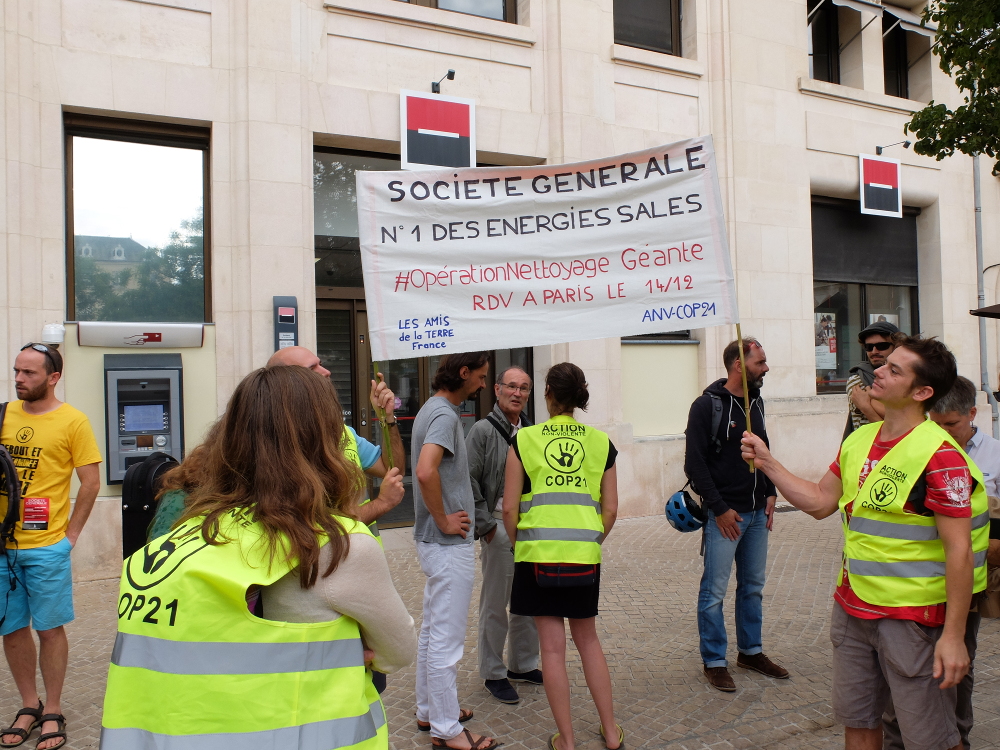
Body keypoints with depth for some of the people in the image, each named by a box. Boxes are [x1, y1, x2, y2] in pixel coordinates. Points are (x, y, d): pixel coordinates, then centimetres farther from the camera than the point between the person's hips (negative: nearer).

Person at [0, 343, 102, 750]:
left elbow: (91, 482, -5)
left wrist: (70, 535, -7)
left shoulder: (72, 420, -6)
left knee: (50, 629, 6)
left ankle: (53, 712, 20)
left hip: (46, 547, -4)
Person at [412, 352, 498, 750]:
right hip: (449, 544, -10)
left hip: (434, 541, 10)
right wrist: (444, 521, -21)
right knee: (447, 638, 0)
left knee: (432, 630, 19)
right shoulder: (444, 414, -19)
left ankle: (429, 710, 32)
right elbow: (426, 472, -34)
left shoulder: (433, 409, 12)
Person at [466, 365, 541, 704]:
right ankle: (493, 673, 16)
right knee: (495, 603, 3)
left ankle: (523, 665, 30)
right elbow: (468, 481, -11)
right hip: (499, 527, -6)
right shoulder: (483, 430, -7)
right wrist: (485, 525, -12)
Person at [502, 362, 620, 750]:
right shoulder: (601, 442, 5)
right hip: (584, 555, 3)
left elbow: (510, 508, -3)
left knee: (552, 646, 7)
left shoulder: (524, 439, -1)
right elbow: (610, 509, 5)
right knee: (587, 639, 20)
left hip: (538, 554, -2)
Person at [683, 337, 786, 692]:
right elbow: (694, 463, -14)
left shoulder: (756, 402, 10)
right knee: (714, 592, 1)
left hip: (757, 514, 7)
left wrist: (770, 493, 9)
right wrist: (719, 508, -15)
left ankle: (751, 651, 30)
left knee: (753, 587, 16)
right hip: (725, 514, -7)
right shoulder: (707, 405, -12)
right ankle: (714, 662, 12)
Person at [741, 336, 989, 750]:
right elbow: (819, 502, 13)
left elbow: (959, 550, -19)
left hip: (914, 618, -7)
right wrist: (767, 463, 4)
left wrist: (953, 636, -19)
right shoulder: (859, 441, 6)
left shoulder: (940, 455, -19)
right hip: (852, 608, 8)